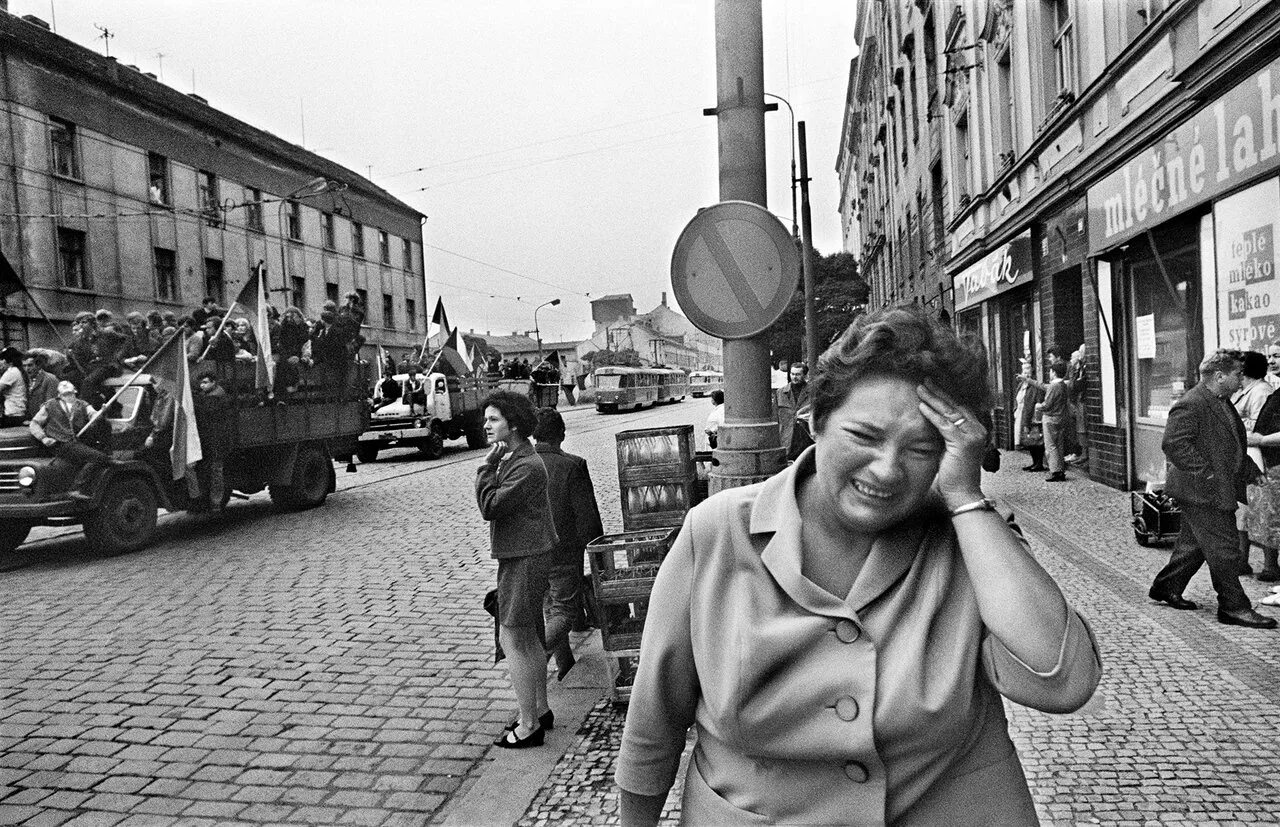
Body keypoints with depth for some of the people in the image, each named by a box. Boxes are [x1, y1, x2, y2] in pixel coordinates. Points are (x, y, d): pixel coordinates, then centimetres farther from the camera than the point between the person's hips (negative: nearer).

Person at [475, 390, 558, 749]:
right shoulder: (512, 458, 13)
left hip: (524, 558, -11)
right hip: (519, 555, 11)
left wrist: (487, 466, -17)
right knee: (530, 638, 19)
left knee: (512, 639, -5)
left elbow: (490, 507, -23)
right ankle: (540, 710, 32)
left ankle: (528, 726, 4)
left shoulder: (527, 466, -20)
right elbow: (495, 506, 16)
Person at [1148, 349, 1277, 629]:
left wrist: (1248, 466, 13)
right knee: (1223, 548, -4)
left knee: (1195, 543, 18)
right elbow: (1173, 444, -26)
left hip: (1221, 489, 10)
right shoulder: (1190, 405, -19)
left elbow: (1232, 444, 27)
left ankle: (1167, 587, 31)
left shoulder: (1222, 403, 15)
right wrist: (1205, 473, -24)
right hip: (1202, 491, -10)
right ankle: (1233, 607, 6)